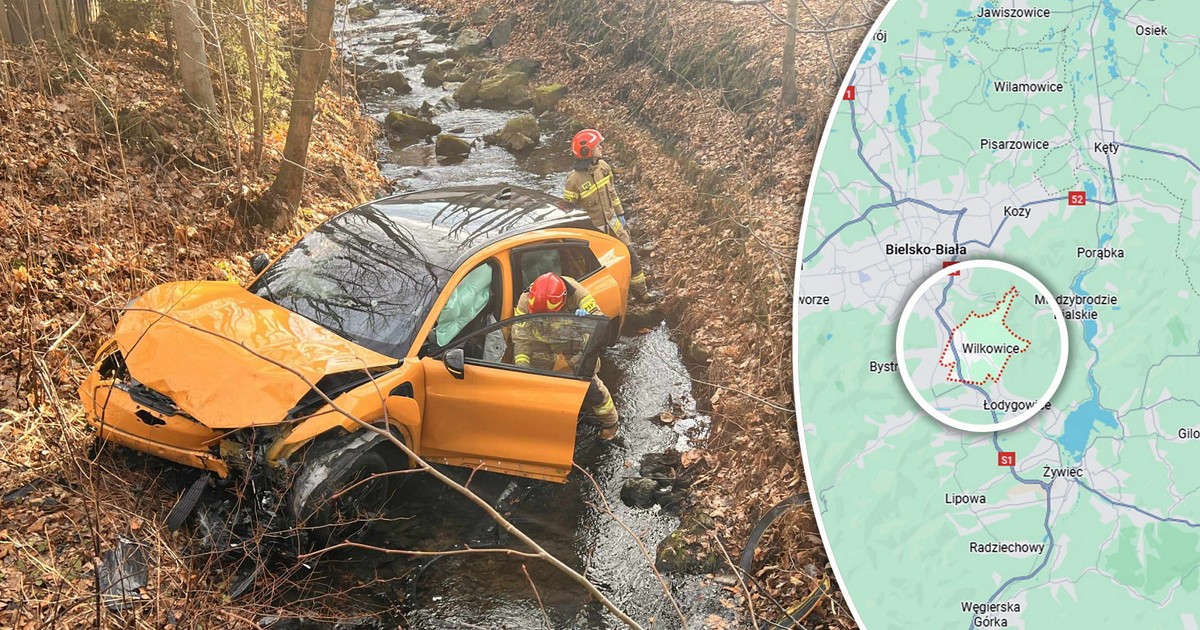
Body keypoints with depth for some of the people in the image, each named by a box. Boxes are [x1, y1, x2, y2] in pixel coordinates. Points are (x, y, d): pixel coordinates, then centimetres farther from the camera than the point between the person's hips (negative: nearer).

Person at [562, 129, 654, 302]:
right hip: (593, 230, -6)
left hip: (612, 222, 6)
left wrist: (620, 215, 13)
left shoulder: (603, 167, -5)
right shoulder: (574, 180, -24)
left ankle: (640, 291, 26)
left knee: (630, 255, 10)